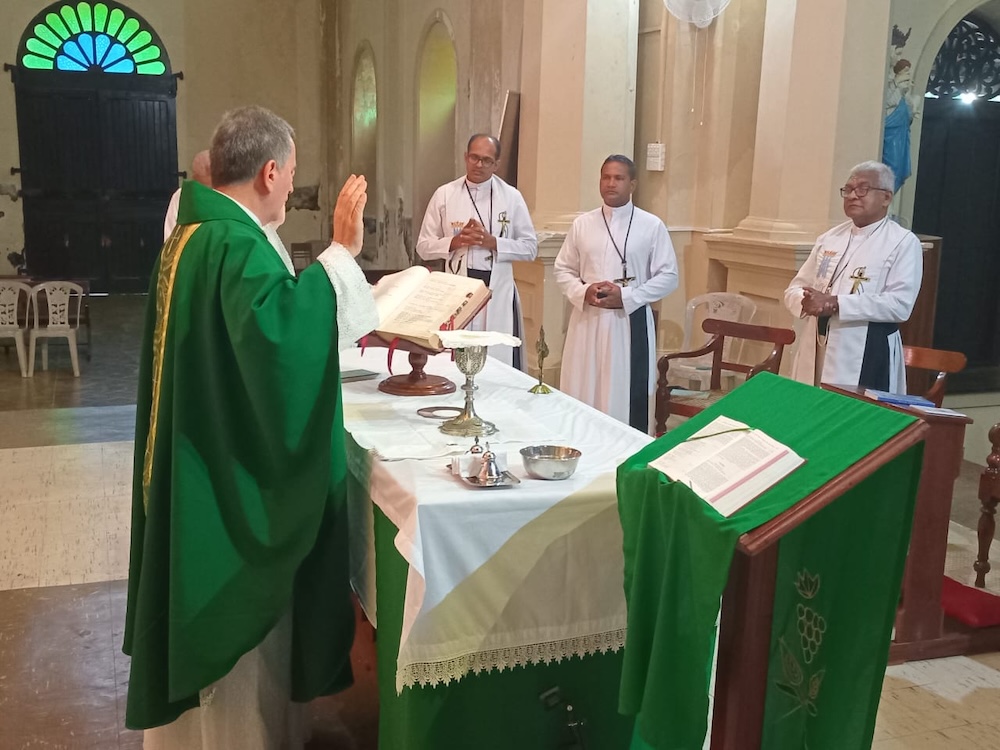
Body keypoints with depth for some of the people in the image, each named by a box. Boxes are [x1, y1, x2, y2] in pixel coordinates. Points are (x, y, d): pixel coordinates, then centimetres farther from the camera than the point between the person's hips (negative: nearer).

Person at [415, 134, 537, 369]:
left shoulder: (512, 197, 4)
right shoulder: (444, 194, 4)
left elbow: (530, 247, 4)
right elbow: (423, 246, 6)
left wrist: (493, 242, -11)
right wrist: (454, 242, -12)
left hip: (498, 291, 0)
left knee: (501, 363, -1)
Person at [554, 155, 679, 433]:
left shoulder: (652, 226, -1)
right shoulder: (582, 223, 7)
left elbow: (668, 276, -2)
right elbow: (563, 269, 11)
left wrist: (626, 297, -13)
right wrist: (583, 292, -10)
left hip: (630, 321, -2)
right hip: (587, 320, 3)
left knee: (627, 398, 0)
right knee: (581, 398, 5)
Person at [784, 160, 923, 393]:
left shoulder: (904, 242, -2)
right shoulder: (830, 237, 15)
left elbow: (900, 305, -14)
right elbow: (794, 289, 14)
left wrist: (836, 303, -19)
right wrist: (808, 302, -11)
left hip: (866, 358, -5)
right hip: (815, 351, 5)